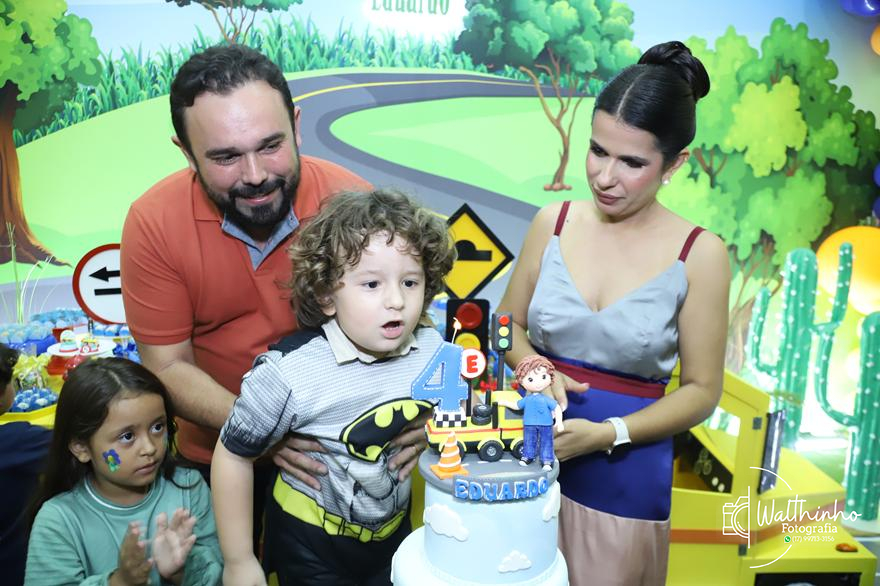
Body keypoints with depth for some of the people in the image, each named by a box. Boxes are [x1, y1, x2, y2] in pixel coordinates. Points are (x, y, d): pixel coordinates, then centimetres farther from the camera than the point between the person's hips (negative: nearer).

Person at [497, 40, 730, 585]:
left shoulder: (698, 254, -11)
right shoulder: (553, 222, -5)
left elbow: (701, 391, -4)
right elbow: (509, 323, 7)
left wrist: (609, 433, -16)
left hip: (625, 474, -2)